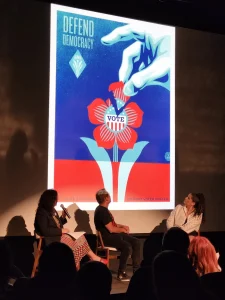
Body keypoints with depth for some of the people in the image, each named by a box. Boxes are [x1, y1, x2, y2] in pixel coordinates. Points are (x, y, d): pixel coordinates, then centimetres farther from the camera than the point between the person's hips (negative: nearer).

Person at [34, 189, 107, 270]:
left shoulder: (52, 211, 16)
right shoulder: (42, 213, -12)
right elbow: (45, 231, -22)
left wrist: (63, 217, 9)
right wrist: (61, 231, -18)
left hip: (59, 235, 8)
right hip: (51, 239, -8)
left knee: (79, 238, -12)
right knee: (71, 241, -24)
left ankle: (93, 257, -18)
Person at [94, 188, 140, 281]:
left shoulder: (104, 209, 14)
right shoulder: (101, 211, -20)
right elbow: (111, 229, -22)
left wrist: (122, 226, 7)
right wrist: (122, 230, -5)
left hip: (113, 235, 11)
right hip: (107, 237, -11)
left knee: (135, 242, 1)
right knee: (127, 247, -30)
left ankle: (136, 269, 2)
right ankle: (121, 273, -19)